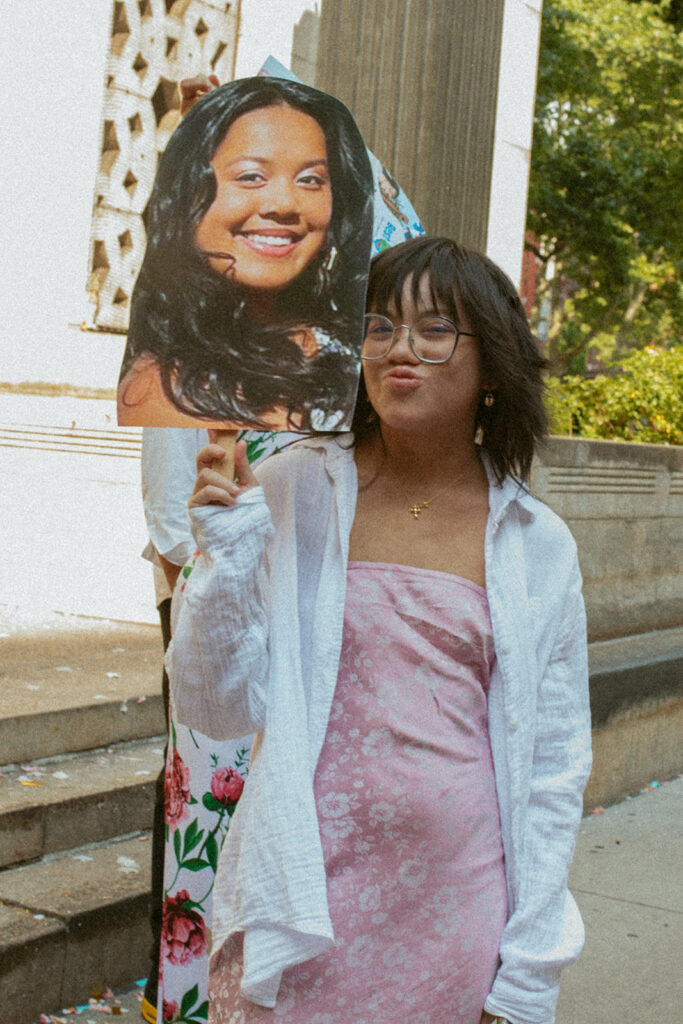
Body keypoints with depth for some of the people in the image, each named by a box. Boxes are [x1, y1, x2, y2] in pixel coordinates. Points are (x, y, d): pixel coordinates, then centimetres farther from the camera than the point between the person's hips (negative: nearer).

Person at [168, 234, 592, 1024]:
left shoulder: (538, 545, -1)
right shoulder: (292, 493, -4)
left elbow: (554, 763, 3)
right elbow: (219, 708, -2)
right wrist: (228, 557, -17)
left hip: (457, 909, 1)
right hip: (307, 894, -1)